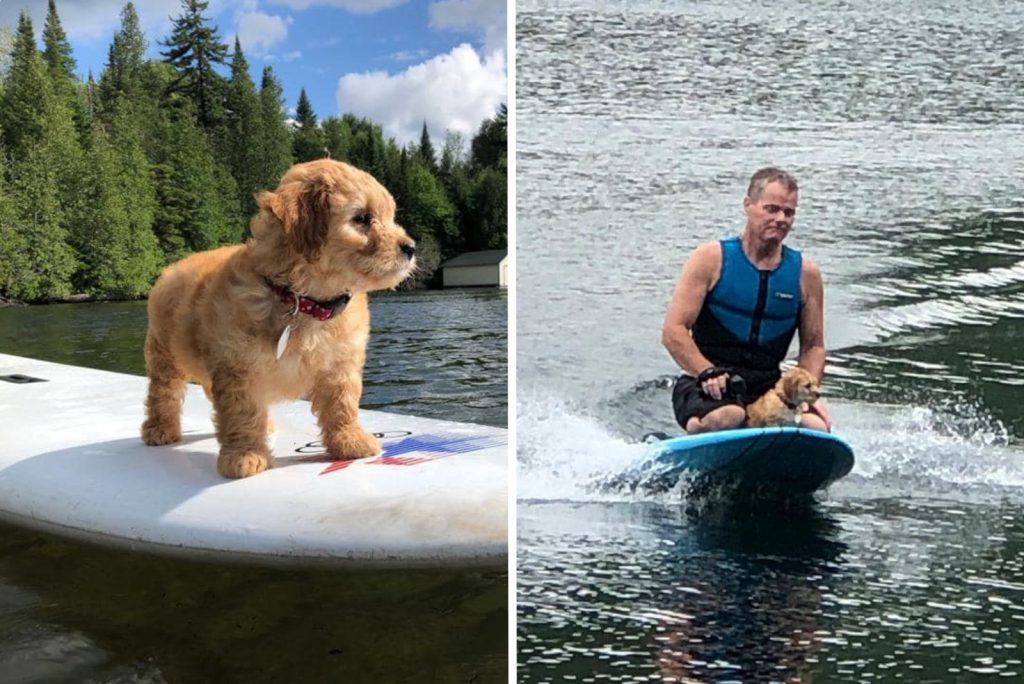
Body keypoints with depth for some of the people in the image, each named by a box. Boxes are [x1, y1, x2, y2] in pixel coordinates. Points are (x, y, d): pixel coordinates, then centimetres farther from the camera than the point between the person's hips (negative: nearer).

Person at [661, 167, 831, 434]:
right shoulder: (712, 258, -2)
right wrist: (708, 373, -22)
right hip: (705, 389, -4)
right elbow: (673, 331, -8)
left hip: (768, 390, 4)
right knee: (727, 417, -38)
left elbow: (813, 346, 13)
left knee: (817, 427, -25)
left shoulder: (806, 273, 8)